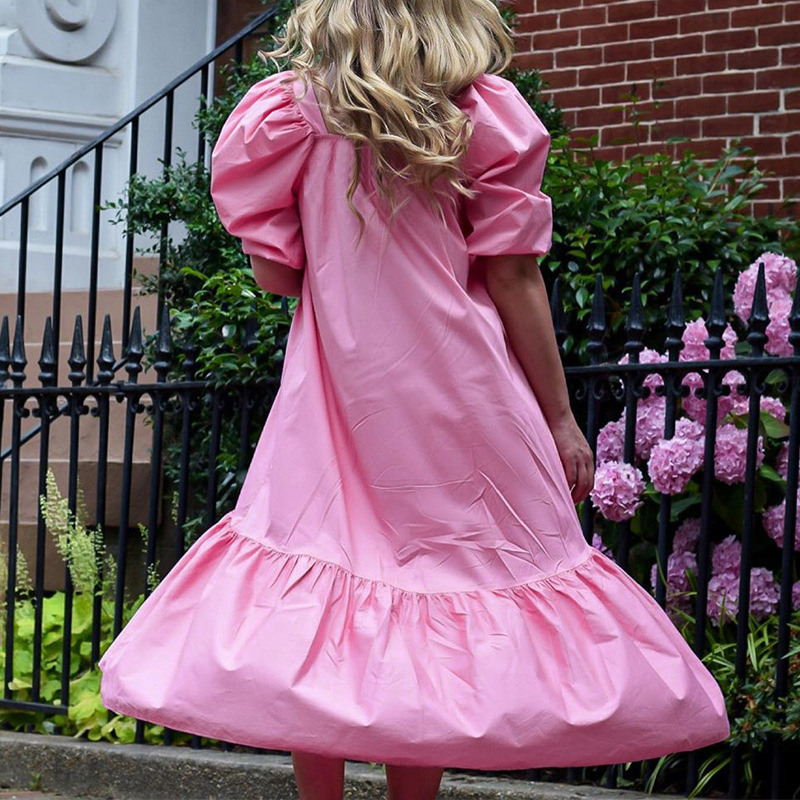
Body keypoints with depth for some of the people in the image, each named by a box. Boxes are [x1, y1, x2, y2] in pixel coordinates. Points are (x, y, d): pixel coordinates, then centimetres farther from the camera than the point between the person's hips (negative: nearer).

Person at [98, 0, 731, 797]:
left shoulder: (290, 112, 1)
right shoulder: (482, 112, -3)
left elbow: (275, 274, 2)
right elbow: (514, 277, -3)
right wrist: (560, 417, 4)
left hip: (337, 383, 2)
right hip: (457, 392, -1)